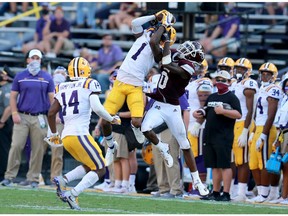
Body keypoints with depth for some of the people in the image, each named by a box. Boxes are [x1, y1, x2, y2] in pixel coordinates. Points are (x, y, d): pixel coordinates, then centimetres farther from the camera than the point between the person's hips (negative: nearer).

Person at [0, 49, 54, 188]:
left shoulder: (47, 78, 8)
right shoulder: (20, 76, 7)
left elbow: (52, 97, 8)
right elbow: (13, 96, 7)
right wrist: (14, 113, -5)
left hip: (40, 118, 1)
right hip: (22, 117, -1)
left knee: (37, 149, 0)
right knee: (16, 146, -7)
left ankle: (33, 178, 7)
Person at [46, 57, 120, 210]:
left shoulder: (62, 88, 15)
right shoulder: (89, 85, -1)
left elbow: (51, 113, 12)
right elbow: (97, 108, -13)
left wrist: (54, 134, 26)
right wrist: (111, 119, 4)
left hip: (66, 136, 7)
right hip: (80, 134, -7)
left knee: (89, 167, 22)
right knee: (99, 170, 3)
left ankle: (63, 180, -1)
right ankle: (72, 194, -14)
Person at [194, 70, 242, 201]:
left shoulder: (231, 98, -2)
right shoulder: (211, 97, 20)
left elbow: (238, 115, -14)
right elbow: (205, 115, 28)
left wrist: (223, 111, -22)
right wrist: (198, 115, 8)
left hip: (224, 137, -7)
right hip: (209, 136, 7)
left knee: (225, 165, -7)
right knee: (214, 166, 10)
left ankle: (226, 194, -6)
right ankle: (215, 193, 14)